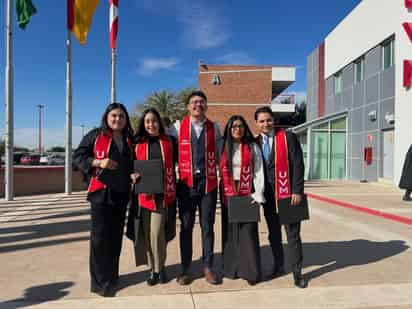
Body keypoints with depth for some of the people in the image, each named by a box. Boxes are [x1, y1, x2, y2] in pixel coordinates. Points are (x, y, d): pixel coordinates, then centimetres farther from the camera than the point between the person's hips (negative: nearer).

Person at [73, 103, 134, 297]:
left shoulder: (129, 140, 13)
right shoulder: (95, 135, 2)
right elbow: (77, 157, -1)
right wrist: (98, 162, -16)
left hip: (122, 193, 4)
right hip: (101, 191, -4)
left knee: (116, 235, 10)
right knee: (100, 235, -4)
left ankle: (112, 275, 23)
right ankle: (100, 281, 5)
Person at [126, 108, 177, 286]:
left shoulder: (169, 141, 5)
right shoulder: (138, 143, 7)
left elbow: (179, 161, 11)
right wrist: (133, 176, -7)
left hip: (163, 193, -1)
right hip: (144, 193, 2)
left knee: (157, 232, -6)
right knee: (146, 233, 5)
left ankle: (159, 267, 16)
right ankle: (153, 268, 22)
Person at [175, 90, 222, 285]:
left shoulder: (214, 128, 8)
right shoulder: (179, 127, 2)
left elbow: (219, 155, 11)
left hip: (208, 182, 1)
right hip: (186, 183, -1)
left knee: (207, 226, 7)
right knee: (186, 226, 6)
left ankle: (207, 267, 20)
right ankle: (185, 269, 18)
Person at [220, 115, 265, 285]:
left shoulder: (253, 147, 3)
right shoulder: (223, 147, 7)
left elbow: (259, 172, -1)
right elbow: (218, 169, 5)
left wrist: (258, 195, -10)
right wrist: (220, 193, -5)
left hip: (247, 194, -2)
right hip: (228, 195, 2)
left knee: (248, 231, -2)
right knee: (230, 231, 7)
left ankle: (251, 271, 8)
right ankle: (232, 268, 19)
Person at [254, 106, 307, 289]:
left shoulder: (288, 137, -5)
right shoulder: (255, 143, 7)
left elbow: (298, 165, -9)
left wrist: (297, 191, -14)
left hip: (287, 194, -4)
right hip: (267, 196, 4)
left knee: (293, 235, 2)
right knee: (273, 234, 15)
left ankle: (297, 273, 14)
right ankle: (278, 266, 30)